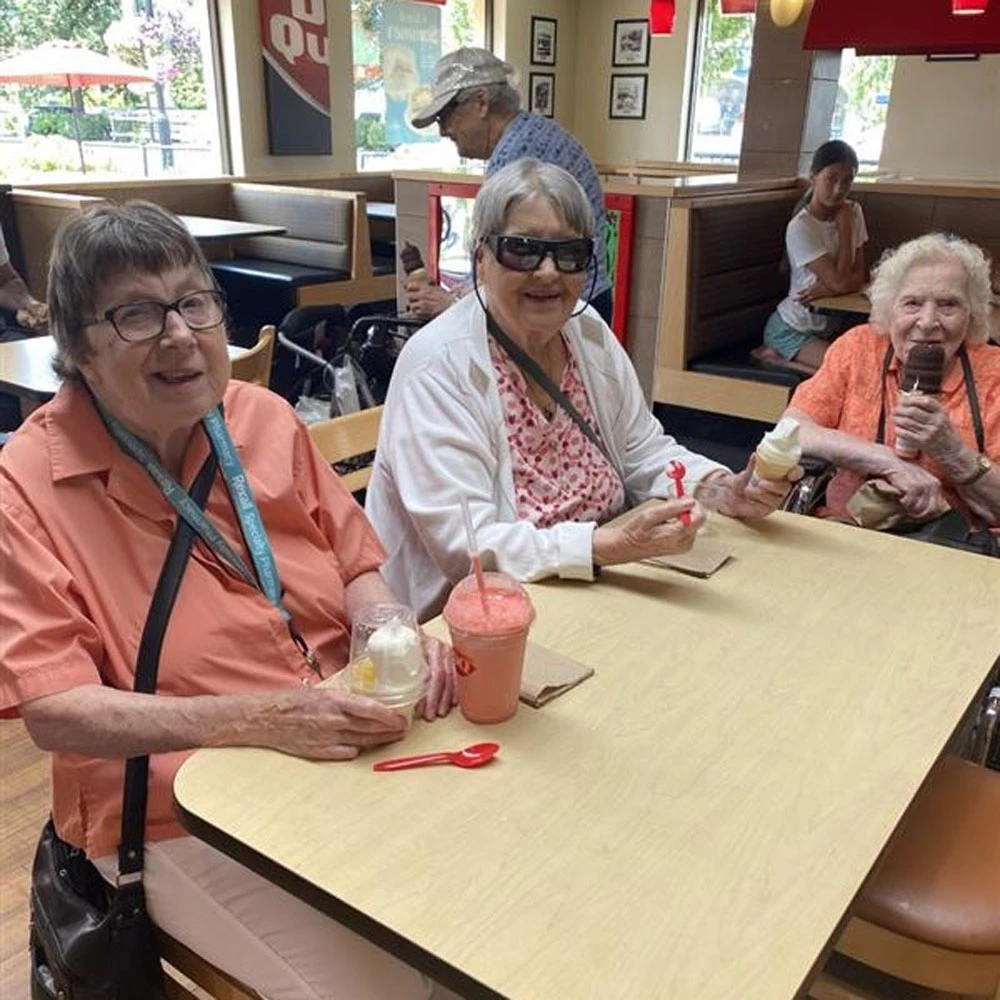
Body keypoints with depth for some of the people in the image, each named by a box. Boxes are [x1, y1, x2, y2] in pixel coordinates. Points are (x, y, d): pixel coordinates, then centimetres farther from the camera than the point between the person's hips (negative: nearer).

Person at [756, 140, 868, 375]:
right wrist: (844, 227, -15)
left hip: (831, 324, 8)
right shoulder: (800, 227, -19)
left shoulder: (853, 212, 2)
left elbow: (858, 277, -1)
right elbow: (840, 282, -22)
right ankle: (776, 356, -4)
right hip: (794, 327, -8)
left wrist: (826, 288, -21)